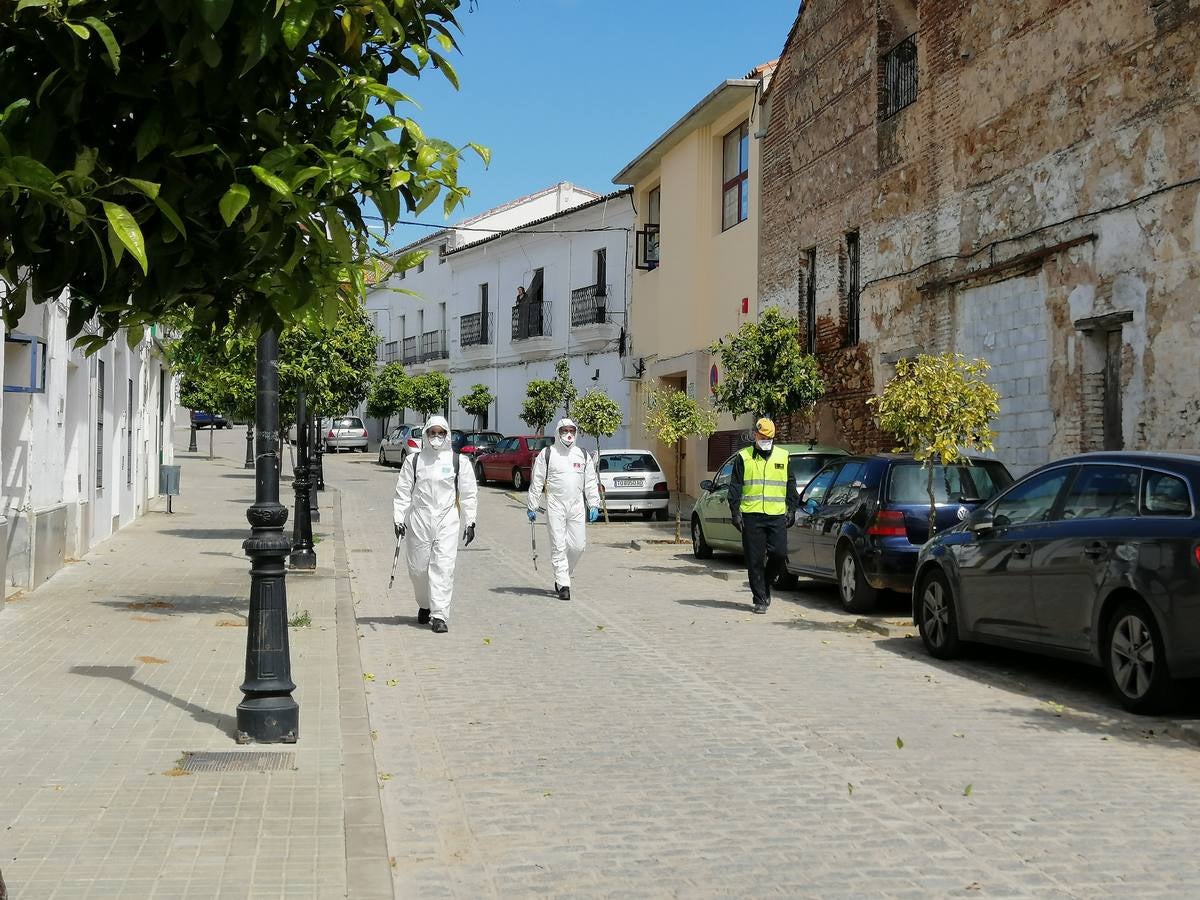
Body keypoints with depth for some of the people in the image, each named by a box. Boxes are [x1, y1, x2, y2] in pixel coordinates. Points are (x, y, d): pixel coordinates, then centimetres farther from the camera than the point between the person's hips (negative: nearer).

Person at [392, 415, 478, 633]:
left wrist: (470, 522, 4)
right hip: (419, 519, 1)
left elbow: (469, 494, 8)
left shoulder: (458, 462, 5)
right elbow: (402, 493, 9)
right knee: (418, 567, 7)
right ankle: (425, 605, 32)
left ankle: (440, 615, -10)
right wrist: (398, 519, 1)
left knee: (443, 566, -11)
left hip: (447, 519, -1)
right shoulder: (413, 461, 7)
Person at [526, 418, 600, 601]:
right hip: (555, 505, -3)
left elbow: (591, 482, 15)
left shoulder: (583, 455, 12)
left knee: (578, 545, 0)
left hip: (577, 506, 3)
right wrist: (532, 507, 1)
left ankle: (562, 575, 22)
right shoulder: (547, 454, 2)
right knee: (558, 546, -6)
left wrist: (594, 505, 7)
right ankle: (563, 585, -4)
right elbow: (536, 482, 3)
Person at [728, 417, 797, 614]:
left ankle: (765, 584, 18)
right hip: (751, 516, -1)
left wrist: (791, 511, 10)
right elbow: (735, 488, 5)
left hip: (777, 516, 2)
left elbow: (791, 485, 17)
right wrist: (735, 513, -2)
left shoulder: (783, 457, 12)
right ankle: (760, 599, 7)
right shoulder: (743, 458, 6)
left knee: (779, 554, -8)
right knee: (755, 560, -1)